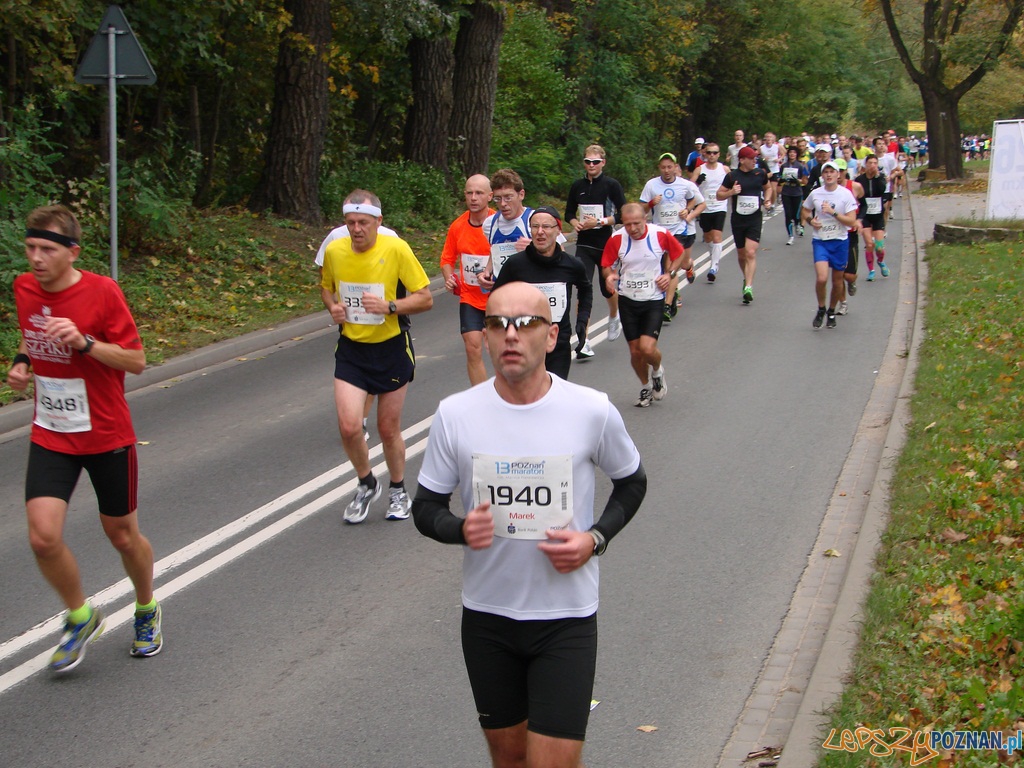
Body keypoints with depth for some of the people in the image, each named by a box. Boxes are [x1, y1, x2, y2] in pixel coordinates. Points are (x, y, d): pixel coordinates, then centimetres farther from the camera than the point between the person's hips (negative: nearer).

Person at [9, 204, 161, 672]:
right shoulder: (24, 288, -1)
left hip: (106, 436, -3)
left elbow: (136, 361, -13)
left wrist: (84, 342, -28)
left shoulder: (102, 292, -16)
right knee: (43, 536, -13)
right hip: (50, 436, 3)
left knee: (122, 536, 10)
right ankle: (80, 617, 14)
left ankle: (147, 611, 40)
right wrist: (22, 363, -1)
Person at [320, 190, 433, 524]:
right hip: (351, 349, 2)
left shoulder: (396, 249, -14)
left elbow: (425, 298, -10)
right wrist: (333, 306, -5)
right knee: (349, 426, -12)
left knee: (389, 429, 7)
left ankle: (398, 492, 32)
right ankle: (366, 484, 17)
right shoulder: (334, 251, -4)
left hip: (391, 348, -2)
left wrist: (390, 306, -25)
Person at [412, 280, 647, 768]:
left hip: (566, 617, -2)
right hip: (486, 614, 2)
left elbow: (632, 482, 9)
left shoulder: (592, 411, -9)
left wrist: (596, 538, -8)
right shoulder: (455, 415, -7)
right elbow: (426, 508, 2)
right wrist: (460, 530, -20)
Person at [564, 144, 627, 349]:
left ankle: (614, 317, 48)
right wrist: (575, 223, -6)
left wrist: (600, 221, -17)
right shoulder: (578, 186, 4)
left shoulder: (611, 185, -6)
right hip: (584, 245, 2)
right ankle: (584, 342, -9)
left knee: (607, 288, 12)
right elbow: (569, 212, 15)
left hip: (606, 244, -2)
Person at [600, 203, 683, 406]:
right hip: (627, 300, 2)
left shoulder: (661, 235, -11)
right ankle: (645, 388, 32)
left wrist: (669, 273, -7)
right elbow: (606, 265, 4)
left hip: (654, 300, -2)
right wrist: (609, 275, -19)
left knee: (647, 348, -17)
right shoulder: (616, 239, -9)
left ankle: (657, 371, 19)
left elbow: (680, 253, 7)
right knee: (635, 351, 6)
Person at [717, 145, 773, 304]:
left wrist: (767, 200, 5)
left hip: (755, 219, 0)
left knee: (751, 253, -15)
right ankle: (747, 279, 37)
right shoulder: (732, 176, -2)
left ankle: (748, 288, -21)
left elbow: (767, 187, 23)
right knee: (741, 254, 12)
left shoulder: (760, 174, 4)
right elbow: (719, 195, 2)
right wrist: (731, 192, -16)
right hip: (738, 219, 1)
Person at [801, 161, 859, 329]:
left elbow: (851, 221, -11)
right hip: (820, 241, 0)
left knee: (838, 281, 8)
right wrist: (810, 220, -5)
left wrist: (833, 212, -21)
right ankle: (820, 309, 7)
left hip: (840, 241, 0)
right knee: (821, 278, -17)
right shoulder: (815, 194, 1)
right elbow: (804, 212, 17)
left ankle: (832, 312, 31)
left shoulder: (846, 194, -6)